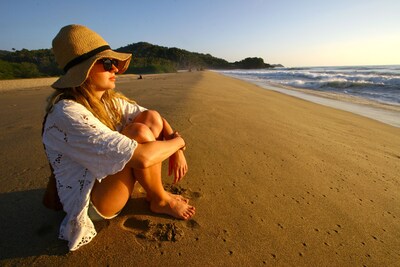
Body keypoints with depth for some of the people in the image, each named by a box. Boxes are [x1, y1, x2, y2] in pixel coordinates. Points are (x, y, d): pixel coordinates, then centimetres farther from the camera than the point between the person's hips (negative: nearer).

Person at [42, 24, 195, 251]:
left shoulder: (109, 100, -3)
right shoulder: (67, 114, -28)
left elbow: (158, 120, 3)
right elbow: (141, 157, -37)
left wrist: (177, 150, -11)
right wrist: (177, 141, -19)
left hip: (111, 178, 8)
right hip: (91, 204, -7)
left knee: (152, 118, -7)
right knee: (140, 133, -29)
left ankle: (155, 192, 0)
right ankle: (160, 202, -3)